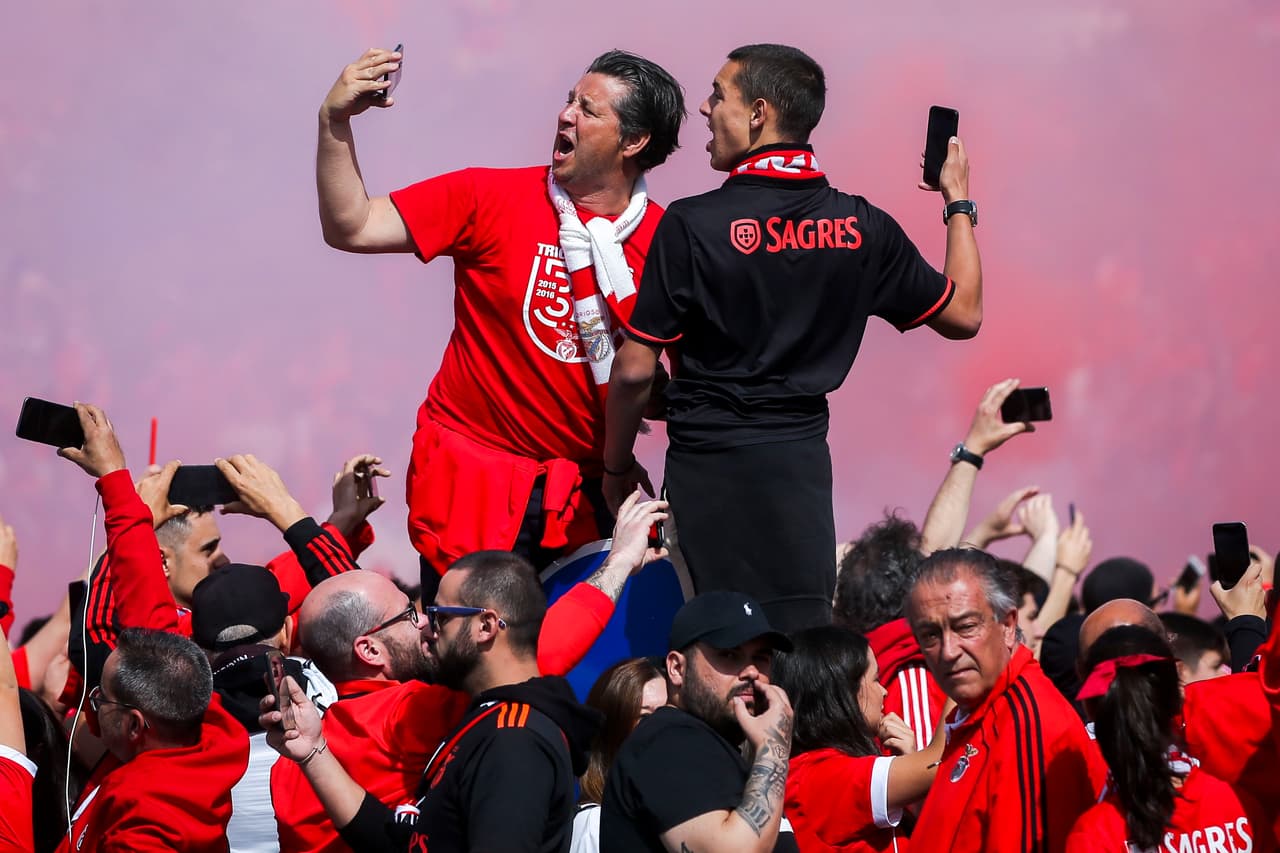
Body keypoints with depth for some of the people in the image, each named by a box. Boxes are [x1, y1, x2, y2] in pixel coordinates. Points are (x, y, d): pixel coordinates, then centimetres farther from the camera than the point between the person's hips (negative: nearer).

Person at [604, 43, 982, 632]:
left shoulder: (693, 225, -11)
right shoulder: (862, 226, 1)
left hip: (709, 458, -4)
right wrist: (959, 204, 24)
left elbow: (635, 369, -9)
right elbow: (963, 313, 12)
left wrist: (617, 466, 7)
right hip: (801, 460, 4)